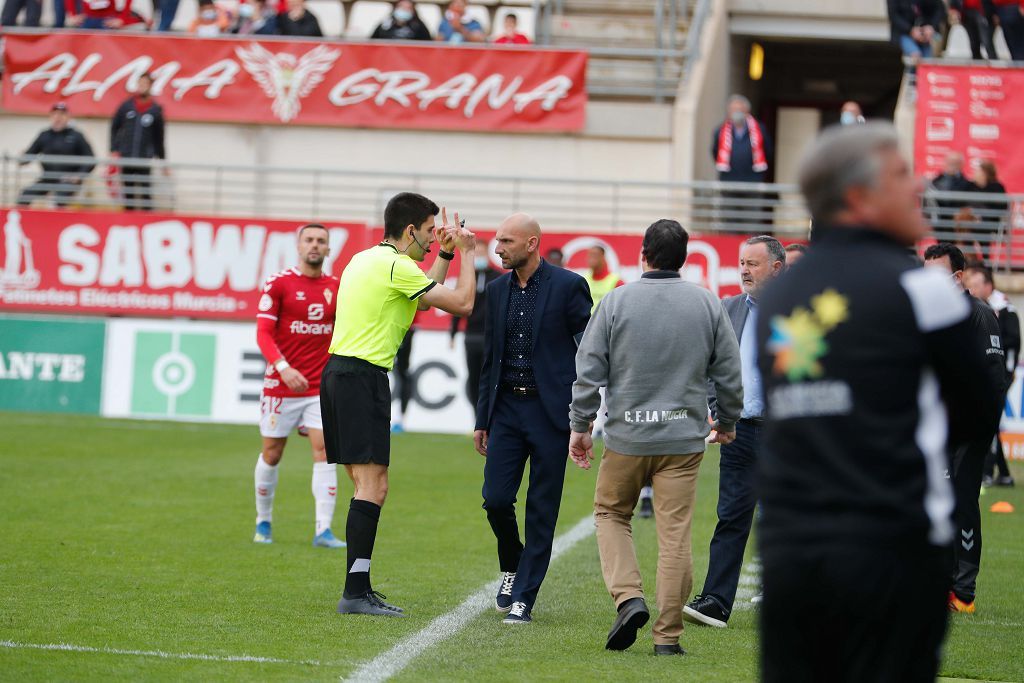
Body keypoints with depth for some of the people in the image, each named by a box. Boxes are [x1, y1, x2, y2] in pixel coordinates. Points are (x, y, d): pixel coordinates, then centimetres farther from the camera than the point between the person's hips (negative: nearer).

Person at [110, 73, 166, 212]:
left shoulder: (156, 111, 0)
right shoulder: (126, 106, 2)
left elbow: (159, 138, 6)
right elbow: (114, 128, 9)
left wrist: (162, 160, 8)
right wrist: (114, 151, 3)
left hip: (145, 159, -1)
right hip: (126, 158, 1)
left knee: (145, 192, -4)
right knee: (128, 191, 7)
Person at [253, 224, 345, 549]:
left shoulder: (336, 287, 6)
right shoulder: (279, 283, -5)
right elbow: (263, 332, -12)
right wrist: (284, 368, -26)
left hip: (321, 387, 2)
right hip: (280, 385, -2)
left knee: (325, 450, -10)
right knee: (272, 454, 7)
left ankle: (323, 531, -12)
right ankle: (263, 522, 26)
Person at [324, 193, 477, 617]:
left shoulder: (365, 260, 18)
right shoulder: (396, 265, -11)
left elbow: (424, 293, 33)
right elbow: (461, 303, -8)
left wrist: (445, 254, 29)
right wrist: (466, 253, 5)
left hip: (338, 373, 10)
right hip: (363, 378, -10)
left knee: (365, 484, 10)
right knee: (373, 485, -12)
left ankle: (358, 589, 10)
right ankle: (355, 593, -16)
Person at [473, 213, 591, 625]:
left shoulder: (568, 286, -6)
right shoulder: (497, 290, 10)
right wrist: (482, 420, 14)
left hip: (550, 410, -4)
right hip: (507, 408, 4)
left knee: (541, 510, 0)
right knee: (496, 499, -3)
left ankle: (523, 598, 5)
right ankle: (512, 568, 23)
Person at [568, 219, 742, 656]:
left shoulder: (616, 302, -3)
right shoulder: (707, 304, 1)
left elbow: (589, 370, -3)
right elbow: (729, 372, 7)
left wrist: (580, 426, 6)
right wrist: (727, 422, 22)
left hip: (627, 435, -1)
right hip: (684, 438, 1)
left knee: (611, 513, 19)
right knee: (675, 534, 2)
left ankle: (628, 597, -1)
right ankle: (668, 636, 3)